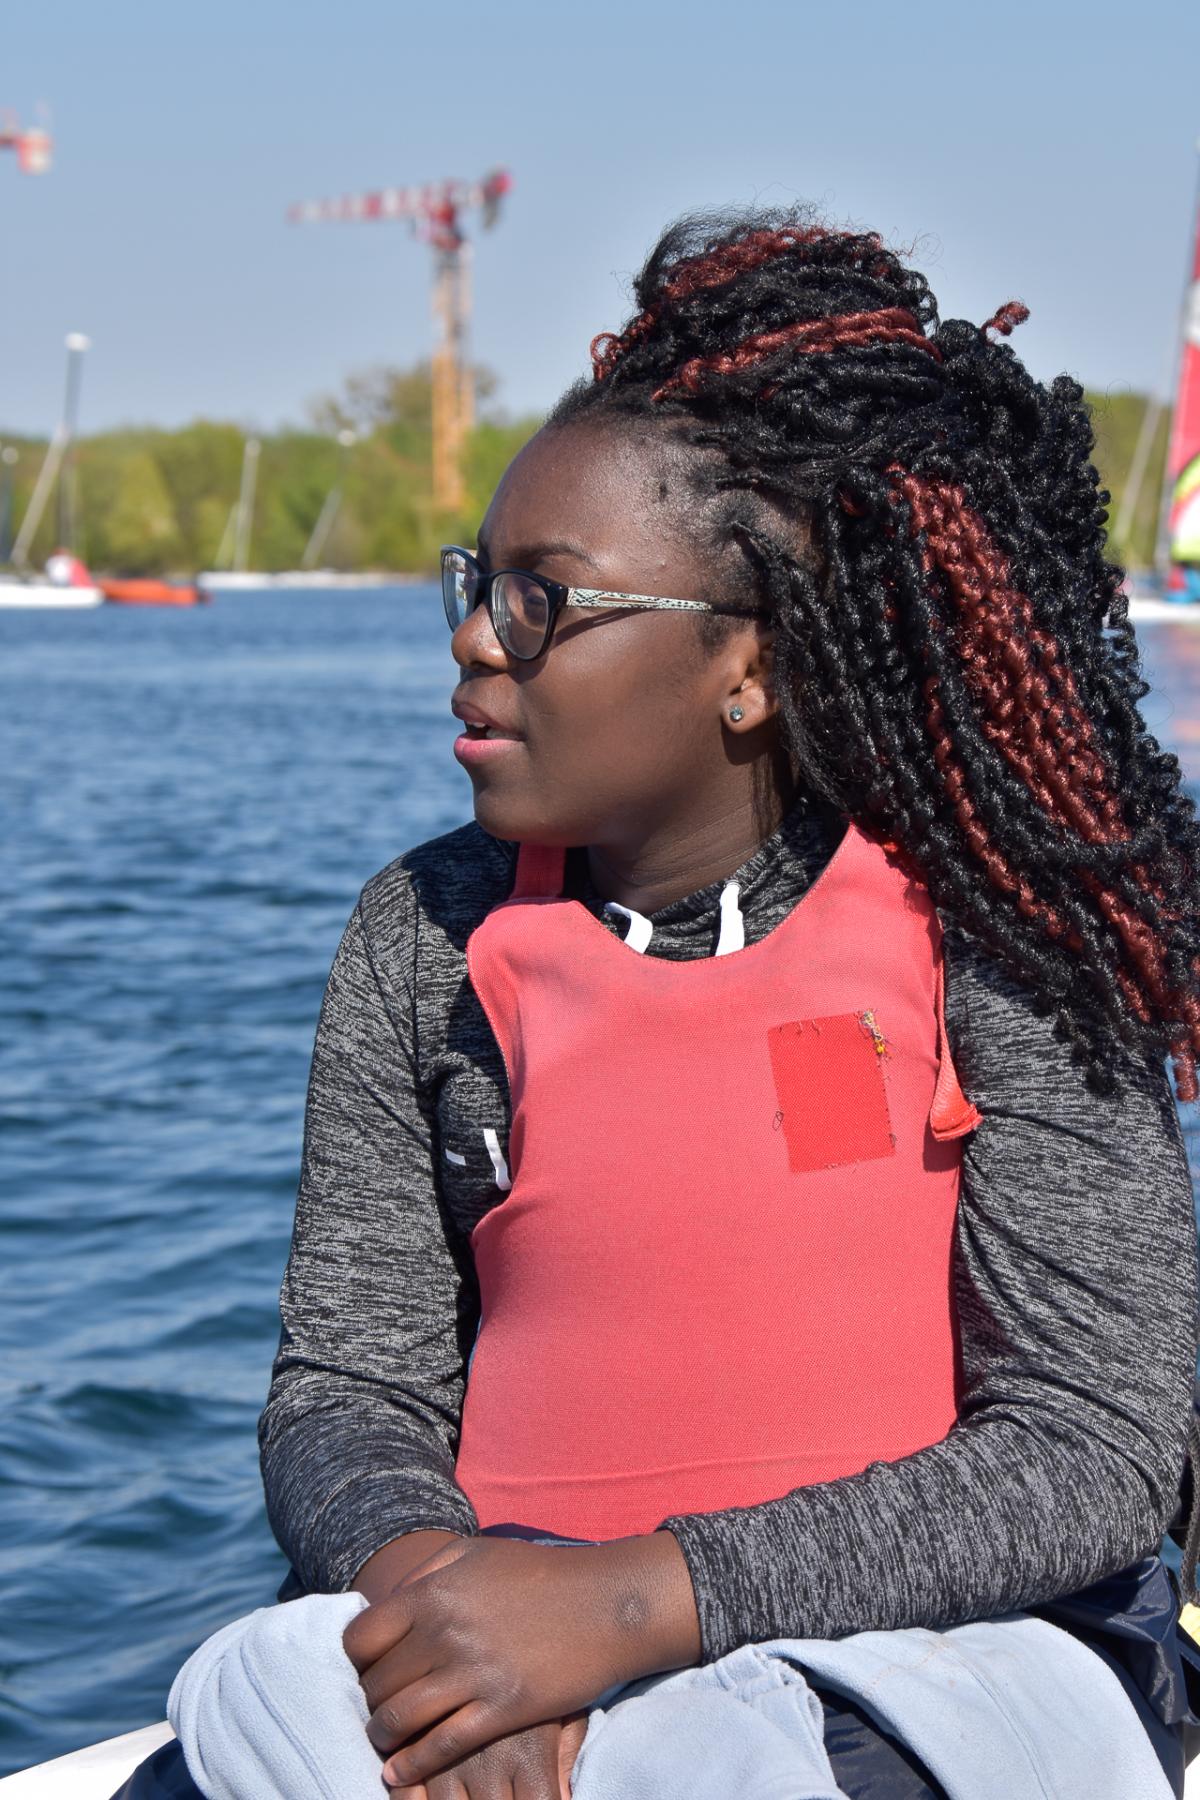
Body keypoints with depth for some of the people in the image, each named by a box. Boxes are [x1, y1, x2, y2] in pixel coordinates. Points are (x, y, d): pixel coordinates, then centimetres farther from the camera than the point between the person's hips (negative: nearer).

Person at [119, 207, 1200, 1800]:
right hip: (518, 1626, 2)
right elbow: (348, 1382, 5)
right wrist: (428, 1581, -21)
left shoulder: (986, 935, -7)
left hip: (938, 1645, -2)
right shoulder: (429, 938, 6)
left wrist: (629, 1600, -21)